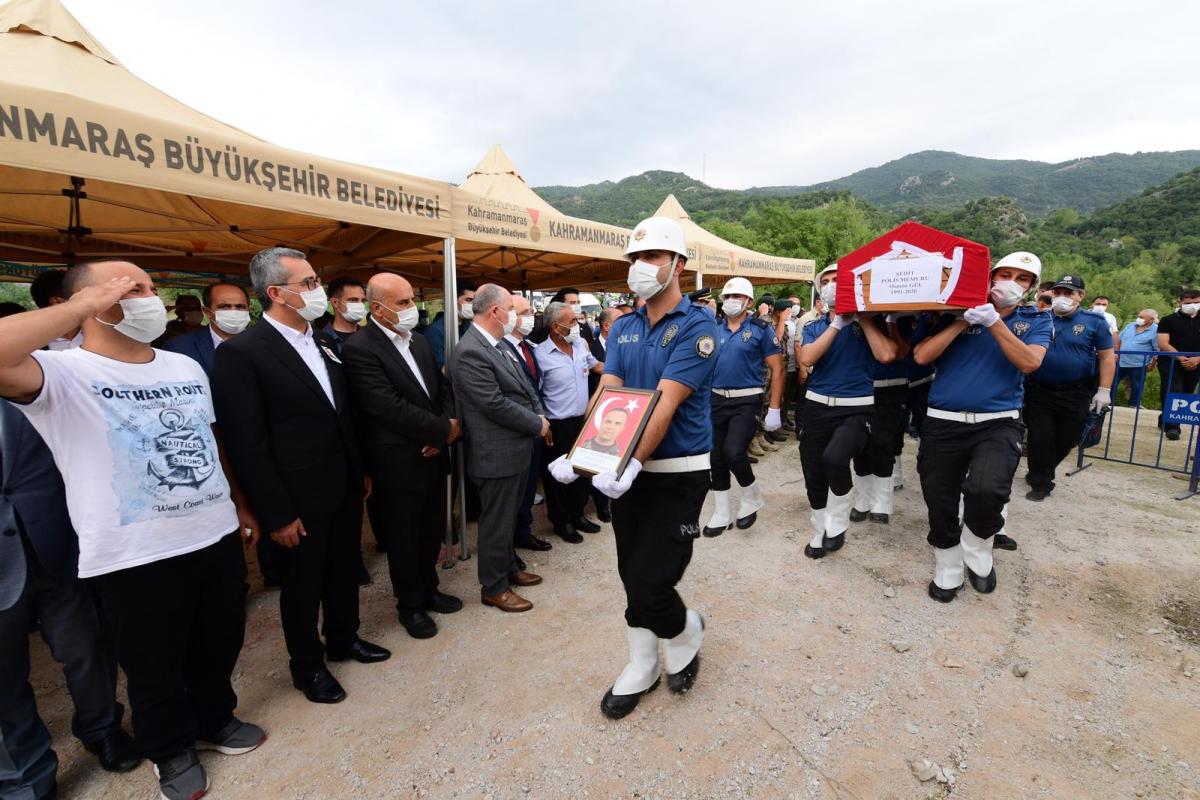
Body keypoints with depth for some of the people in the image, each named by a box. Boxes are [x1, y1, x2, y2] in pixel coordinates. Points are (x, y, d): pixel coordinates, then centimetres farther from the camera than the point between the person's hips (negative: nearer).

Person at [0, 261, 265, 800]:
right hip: (135, 559, -5)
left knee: (219, 647, 23)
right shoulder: (65, 374, -12)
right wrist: (82, 306, -25)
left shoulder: (187, 367, 7)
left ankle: (214, 721, 48)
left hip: (218, 537, 6)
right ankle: (171, 750, 42)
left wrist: (241, 505, 19)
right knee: (154, 669, 18)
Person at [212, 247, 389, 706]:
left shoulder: (323, 345, 5)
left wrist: (362, 472, 12)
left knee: (344, 571, 22)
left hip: (345, 491, 6)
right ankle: (307, 665, 37)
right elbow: (246, 445, -17)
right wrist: (277, 515, -15)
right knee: (302, 585, 14)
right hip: (299, 503, -6)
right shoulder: (240, 353, -17)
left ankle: (344, 638, 46)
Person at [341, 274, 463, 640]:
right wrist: (445, 429, -16)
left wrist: (447, 427, -8)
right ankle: (410, 605, 32)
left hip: (433, 456, 7)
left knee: (432, 531, 20)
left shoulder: (419, 342, 8)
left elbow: (443, 387, 11)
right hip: (399, 465, -7)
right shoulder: (359, 349, -17)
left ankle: (428, 590, 41)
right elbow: (391, 408, -24)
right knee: (404, 540, 12)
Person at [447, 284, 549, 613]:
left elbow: (524, 386, 14)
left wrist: (541, 415, -2)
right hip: (497, 455, -9)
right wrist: (537, 425, -14)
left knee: (508, 518, 23)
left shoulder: (499, 345, 8)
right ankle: (494, 588, 24)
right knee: (496, 522, 6)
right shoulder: (470, 352, -22)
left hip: (516, 449, 9)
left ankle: (509, 568, 41)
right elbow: (496, 405, -25)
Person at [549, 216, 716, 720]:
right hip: (626, 471, 6)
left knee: (649, 587, -4)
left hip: (677, 474, -6)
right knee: (632, 577, 15)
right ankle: (642, 667, 37)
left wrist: (632, 464, -31)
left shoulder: (696, 327, -11)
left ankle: (685, 636, 30)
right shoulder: (623, 328, 7)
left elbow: (666, 403, -22)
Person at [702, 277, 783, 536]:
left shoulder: (761, 329, -5)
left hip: (746, 401, -5)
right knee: (716, 457, 7)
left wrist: (774, 410, -10)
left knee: (733, 452, -18)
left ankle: (752, 497, 13)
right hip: (718, 400, 5)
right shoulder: (715, 330, 8)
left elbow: (777, 369, -5)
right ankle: (722, 515, 24)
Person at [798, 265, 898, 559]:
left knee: (834, 458, -30)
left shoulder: (867, 322, 2)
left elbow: (886, 355, -15)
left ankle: (838, 524, -4)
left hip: (856, 409, -4)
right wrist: (837, 324, -11)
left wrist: (862, 317, -10)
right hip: (817, 406, 4)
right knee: (813, 474, 8)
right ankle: (820, 532, 32)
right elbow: (807, 359, -10)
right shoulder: (814, 327, 10)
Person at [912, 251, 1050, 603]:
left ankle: (977, 548, 5)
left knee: (986, 490, -28)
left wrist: (993, 322, -16)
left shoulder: (1036, 322, 8)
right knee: (940, 505, 8)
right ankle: (948, 570, 35)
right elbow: (922, 356, -7)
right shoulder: (956, 315, 6)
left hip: (998, 424, -1)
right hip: (943, 424, 1)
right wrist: (962, 321, -11)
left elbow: (1029, 363, -11)